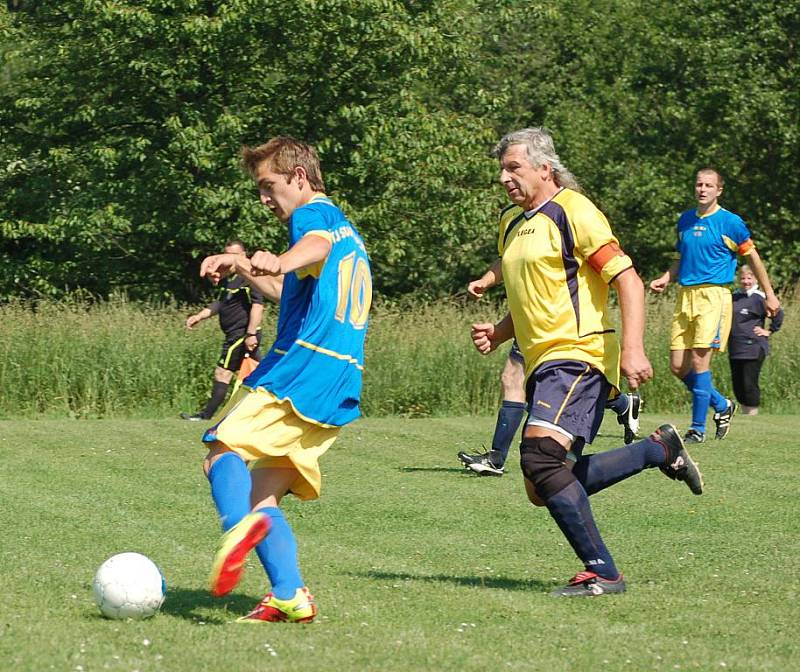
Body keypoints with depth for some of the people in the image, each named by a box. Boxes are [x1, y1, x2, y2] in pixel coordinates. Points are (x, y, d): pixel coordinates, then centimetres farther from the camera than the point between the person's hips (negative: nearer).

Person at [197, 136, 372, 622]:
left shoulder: (314, 213, 0)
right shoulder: (348, 229, 29)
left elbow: (319, 243, -28)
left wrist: (282, 261, -49)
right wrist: (242, 267, 49)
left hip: (300, 368, -9)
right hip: (340, 392, 9)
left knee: (224, 449, -16)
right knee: (264, 492, 8)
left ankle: (239, 525, -45)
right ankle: (289, 596, -7)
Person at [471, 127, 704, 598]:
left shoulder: (573, 212, -8)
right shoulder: (512, 222, 19)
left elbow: (628, 280, -13)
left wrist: (633, 349, -24)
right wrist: (498, 333, 10)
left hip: (579, 356, -9)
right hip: (543, 364, 10)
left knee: (539, 456, -26)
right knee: (543, 490, 8)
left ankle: (602, 572, -16)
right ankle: (660, 450, 23)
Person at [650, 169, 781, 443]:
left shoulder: (730, 222, -3)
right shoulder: (685, 220, 14)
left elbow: (753, 257, 4)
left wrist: (769, 294, 5)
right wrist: (665, 279, 7)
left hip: (713, 296, -6)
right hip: (685, 296, 6)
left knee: (699, 361, -14)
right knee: (678, 366, 2)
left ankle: (698, 428, -5)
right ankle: (722, 405, 23)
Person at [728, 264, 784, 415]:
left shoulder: (759, 298, -9)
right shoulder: (735, 296, 11)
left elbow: (778, 314, -9)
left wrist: (769, 331, -6)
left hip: (753, 349, -7)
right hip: (735, 349, 7)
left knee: (749, 384, -6)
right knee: (737, 385, 9)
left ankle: (753, 414, 3)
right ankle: (745, 412, 20)